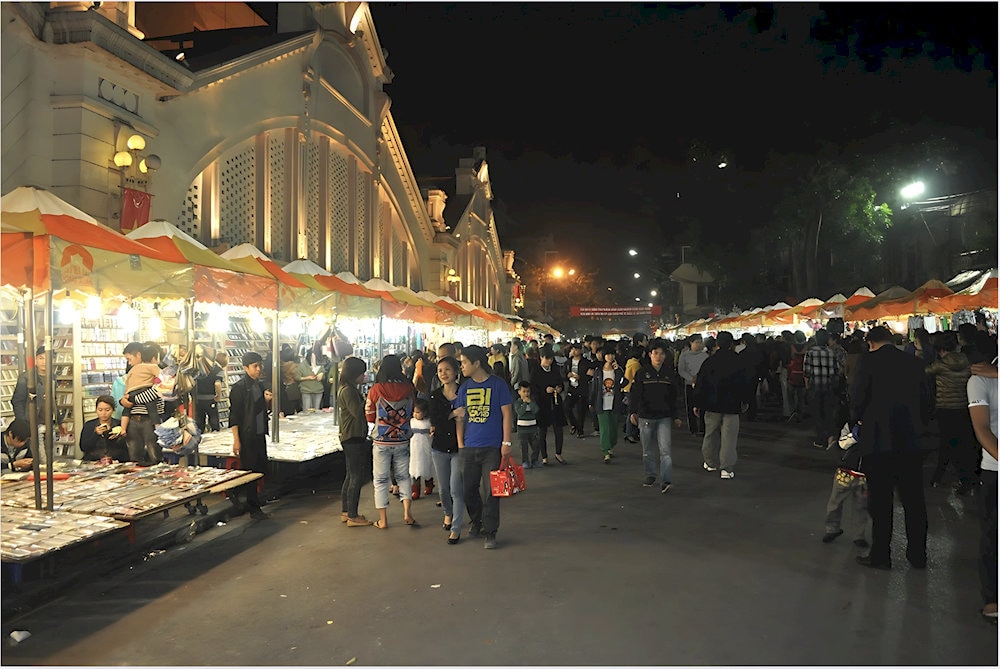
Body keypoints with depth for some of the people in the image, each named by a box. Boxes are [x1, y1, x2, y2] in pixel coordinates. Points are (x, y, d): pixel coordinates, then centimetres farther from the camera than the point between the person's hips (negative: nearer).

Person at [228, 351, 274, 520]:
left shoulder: (260, 386, 12)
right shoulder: (238, 388, -12)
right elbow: (234, 416, -13)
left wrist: (266, 400, 6)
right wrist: (236, 440, -16)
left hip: (260, 435, 8)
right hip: (247, 437, -8)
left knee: (262, 469, 10)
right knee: (250, 471, 0)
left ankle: (236, 491, 31)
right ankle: (254, 508, 10)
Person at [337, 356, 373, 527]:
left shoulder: (346, 389, 15)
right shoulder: (348, 390, -17)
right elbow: (359, 413, -22)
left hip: (351, 438, 11)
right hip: (353, 438, -11)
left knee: (350, 476, 16)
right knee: (357, 477, -5)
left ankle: (345, 512, 24)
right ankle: (352, 517, 1)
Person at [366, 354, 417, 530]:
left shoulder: (376, 389, -12)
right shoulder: (408, 388, -6)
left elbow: (370, 417, -3)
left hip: (382, 442, -2)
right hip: (402, 441, 2)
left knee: (381, 479, 9)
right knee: (403, 476, 18)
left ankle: (383, 520, 13)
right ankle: (407, 513, 8)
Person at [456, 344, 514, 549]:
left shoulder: (498, 384, -3)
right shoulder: (464, 388, 8)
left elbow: (507, 414, -1)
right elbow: (460, 417, 11)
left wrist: (506, 442, -6)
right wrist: (460, 444, 5)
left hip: (492, 447, -4)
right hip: (469, 448, 4)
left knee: (491, 490, -3)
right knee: (469, 489, 10)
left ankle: (490, 532, 6)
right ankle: (476, 522, 32)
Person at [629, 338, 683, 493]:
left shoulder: (669, 373, 5)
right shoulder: (642, 372, -2)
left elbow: (674, 396, 13)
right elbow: (635, 393, -4)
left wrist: (676, 416, 14)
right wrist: (632, 412, -14)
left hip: (664, 417, 1)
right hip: (645, 417, 0)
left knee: (665, 450, -9)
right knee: (648, 450, 11)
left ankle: (666, 481, -11)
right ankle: (650, 475, 28)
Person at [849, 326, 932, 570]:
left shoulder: (869, 360, -7)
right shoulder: (913, 362, 7)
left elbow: (858, 396, -10)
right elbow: (925, 401, 11)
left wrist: (857, 420, 8)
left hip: (878, 441, -4)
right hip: (910, 441, 5)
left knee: (880, 500, 3)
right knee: (914, 500, 13)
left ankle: (880, 556, 11)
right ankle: (918, 555, 24)